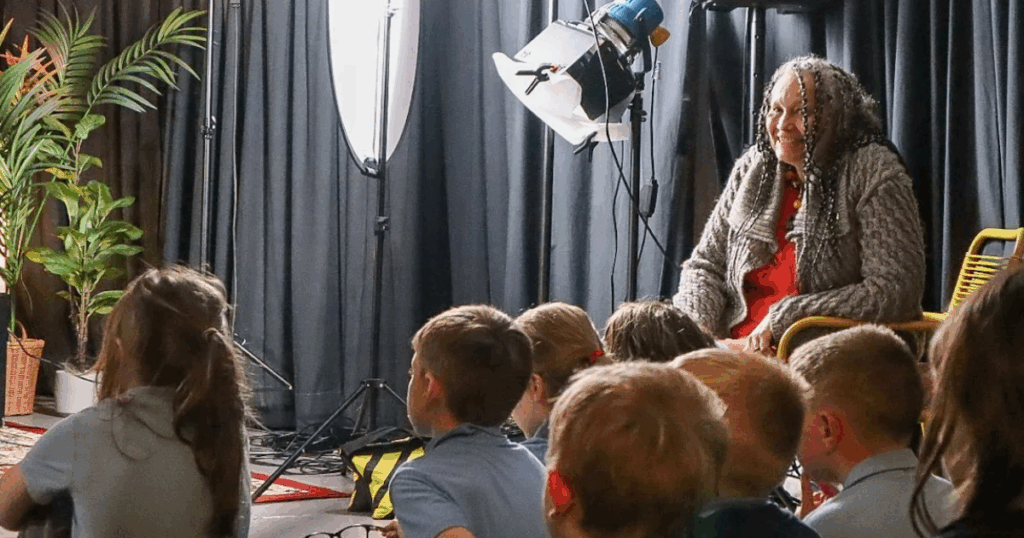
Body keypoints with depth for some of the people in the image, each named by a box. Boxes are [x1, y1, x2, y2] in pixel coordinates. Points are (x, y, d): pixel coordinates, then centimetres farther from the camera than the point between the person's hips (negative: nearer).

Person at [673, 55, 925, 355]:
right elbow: (705, 265, 16)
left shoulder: (874, 176, -6)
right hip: (736, 347, 6)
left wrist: (781, 320, -16)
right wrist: (696, 329, -7)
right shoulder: (752, 169, 12)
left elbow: (896, 292, -14)